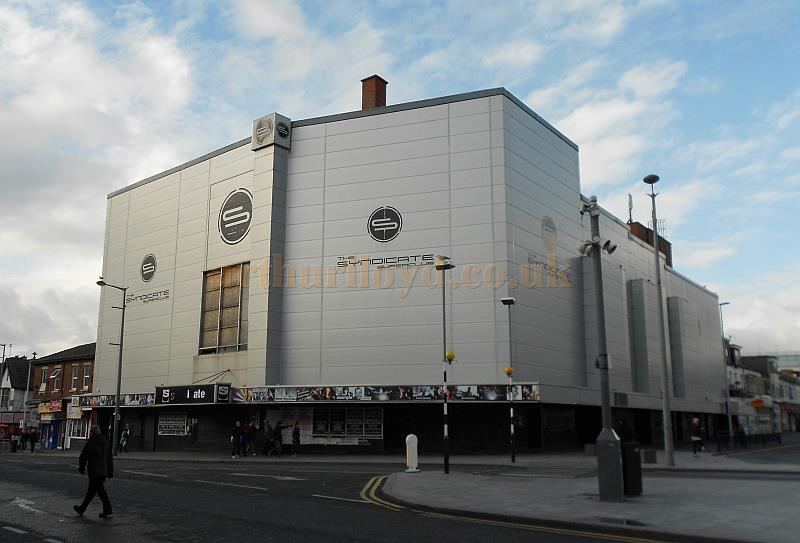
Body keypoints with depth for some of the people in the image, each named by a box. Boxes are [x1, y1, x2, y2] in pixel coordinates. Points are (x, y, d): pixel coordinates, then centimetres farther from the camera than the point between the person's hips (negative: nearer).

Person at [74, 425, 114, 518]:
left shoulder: (90, 443, -10)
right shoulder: (106, 443, 10)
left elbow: (83, 457, -6)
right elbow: (110, 459, 13)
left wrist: (81, 469, 9)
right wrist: (110, 472, 17)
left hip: (94, 472, -6)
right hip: (103, 472, 6)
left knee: (100, 490, -5)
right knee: (91, 491, 16)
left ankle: (108, 511, -5)